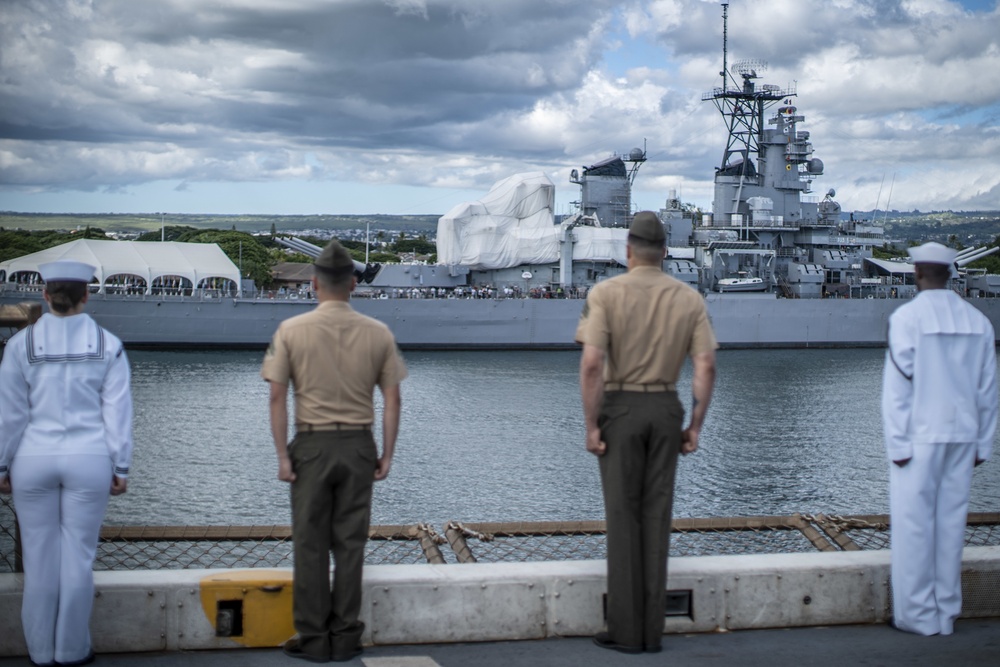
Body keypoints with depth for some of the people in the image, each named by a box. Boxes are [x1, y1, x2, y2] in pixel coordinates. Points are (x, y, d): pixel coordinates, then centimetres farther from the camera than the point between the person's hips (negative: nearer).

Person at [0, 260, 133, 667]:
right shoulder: (107, 346, -2)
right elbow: (118, 413, -1)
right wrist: (121, 467, 5)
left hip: (33, 461, 0)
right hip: (88, 461, 0)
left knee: (40, 557, 9)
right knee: (78, 556, 7)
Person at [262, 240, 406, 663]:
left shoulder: (291, 331, -5)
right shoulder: (378, 333, 1)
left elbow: (277, 397, -8)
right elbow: (392, 399, 1)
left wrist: (282, 455, -4)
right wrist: (386, 455, 7)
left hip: (311, 445, -2)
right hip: (358, 445, 2)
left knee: (311, 544, 6)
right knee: (350, 544, 9)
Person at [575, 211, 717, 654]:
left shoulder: (606, 293, -7)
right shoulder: (690, 299, 3)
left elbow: (591, 364, -17)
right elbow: (706, 366, -4)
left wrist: (590, 425, -11)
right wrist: (695, 426, 3)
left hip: (620, 408, -3)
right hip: (666, 409, 3)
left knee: (623, 516, 2)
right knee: (657, 515, 7)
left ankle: (626, 630, 5)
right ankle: (652, 630, 9)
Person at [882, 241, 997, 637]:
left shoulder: (907, 318, -10)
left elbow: (897, 385, -11)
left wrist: (898, 443, -8)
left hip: (920, 437, -5)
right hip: (962, 436, 5)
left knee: (913, 524, 2)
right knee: (951, 522, 9)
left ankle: (917, 615, 5)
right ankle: (946, 614, 14)